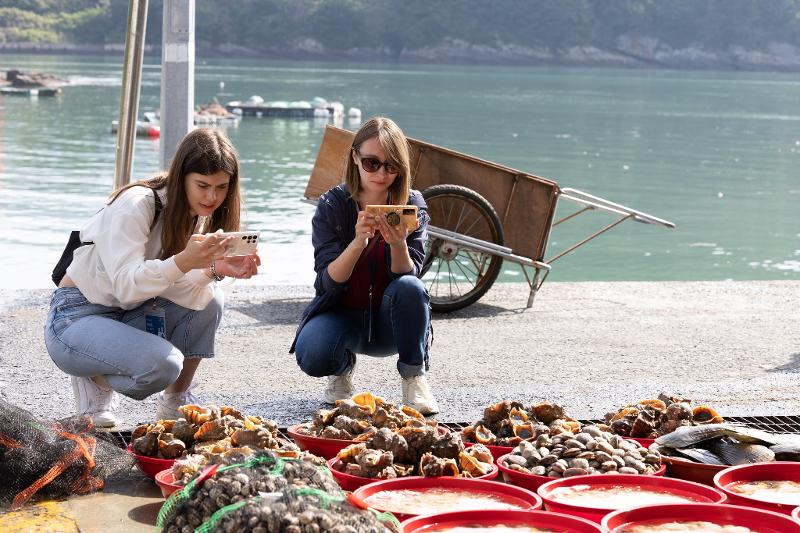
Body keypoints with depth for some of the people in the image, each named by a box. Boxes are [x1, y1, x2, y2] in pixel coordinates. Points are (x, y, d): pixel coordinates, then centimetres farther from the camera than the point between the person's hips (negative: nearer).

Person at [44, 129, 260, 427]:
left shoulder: (201, 216, 0)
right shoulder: (137, 204, -22)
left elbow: (173, 288, -9)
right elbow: (126, 287, -30)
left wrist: (216, 270, -28)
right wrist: (184, 261, -45)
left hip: (130, 316, 7)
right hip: (76, 318, -7)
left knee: (209, 301, -15)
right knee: (163, 364, -30)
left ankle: (176, 401, 0)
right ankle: (95, 380, 0)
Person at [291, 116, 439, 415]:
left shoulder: (412, 206, -6)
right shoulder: (332, 205, -10)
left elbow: (408, 276, -15)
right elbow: (329, 282, -18)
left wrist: (398, 244, -36)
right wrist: (358, 242, -36)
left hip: (389, 322, 1)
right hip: (341, 314, -1)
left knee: (411, 287, -32)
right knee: (312, 356, -32)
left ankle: (414, 377, -10)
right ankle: (343, 367, 7)